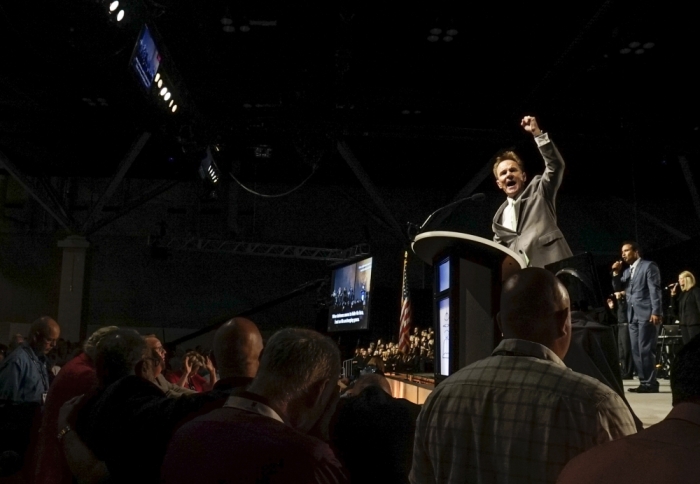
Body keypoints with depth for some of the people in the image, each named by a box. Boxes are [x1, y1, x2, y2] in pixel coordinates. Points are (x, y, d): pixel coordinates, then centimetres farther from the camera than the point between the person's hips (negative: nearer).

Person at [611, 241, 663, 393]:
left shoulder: (648, 266, -3)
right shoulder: (627, 271, 19)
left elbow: (655, 290, -10)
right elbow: (617, 288, 17)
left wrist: (655, 312, -18)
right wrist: (616, 273, 2)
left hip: (646, 313, -8)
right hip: (633, 315, 8)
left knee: (645, 350, -9)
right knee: (636, 350, 6)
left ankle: (650, 383, -4)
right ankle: (644, 382, 11)